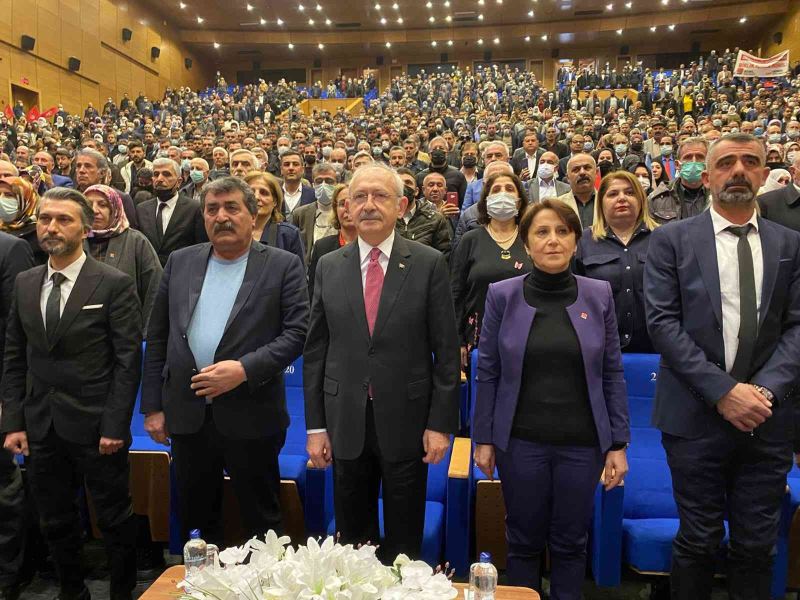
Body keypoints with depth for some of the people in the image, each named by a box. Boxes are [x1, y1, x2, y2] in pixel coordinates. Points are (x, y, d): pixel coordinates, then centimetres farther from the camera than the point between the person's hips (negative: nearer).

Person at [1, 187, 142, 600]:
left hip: (95, 427, -5)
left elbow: (128, 360, -11)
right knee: (55, 523, 18)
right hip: (40, 427, 5)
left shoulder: (115, 284, -9)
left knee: (115, 520, 9)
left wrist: (115, 426, -14)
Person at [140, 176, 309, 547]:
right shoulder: (180, 262, 8)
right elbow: (158, 337, 9)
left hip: (251, 415, -3)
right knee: (195, 517, 18)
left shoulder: (283, 266, -3)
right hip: (187, 415, 4)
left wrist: (244, 369, -20)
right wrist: (153, 406, 6)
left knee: (261, 519, 10)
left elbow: (298, 332, -10)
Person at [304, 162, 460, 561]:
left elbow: (446, 350, -4)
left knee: (404, 544, 14)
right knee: (352, 538, 18)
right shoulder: (328, 267, 3)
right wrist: (315, 426, 2)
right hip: (346, 424, 3)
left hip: (406, 422, -2)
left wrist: (441, 423, -7)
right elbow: (315, 350, 4)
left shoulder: (429, 264, -5)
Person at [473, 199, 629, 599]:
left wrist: (618, 443, 0)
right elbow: (487, 373, -1)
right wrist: (483, 439, -1)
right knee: (523, 542, 13)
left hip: (582, 442, 1)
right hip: (520, 441, -1)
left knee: (571, 543, 14)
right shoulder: (502, 295, -3)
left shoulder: (599, 295, 0)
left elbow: (612, 374, 3)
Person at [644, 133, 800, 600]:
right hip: (697, 416, -2)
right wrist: (723, 391, -13)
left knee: (757, 545, 12)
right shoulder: (672, 240, 1)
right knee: (698, 542, 8)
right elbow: (662, 322, -7)